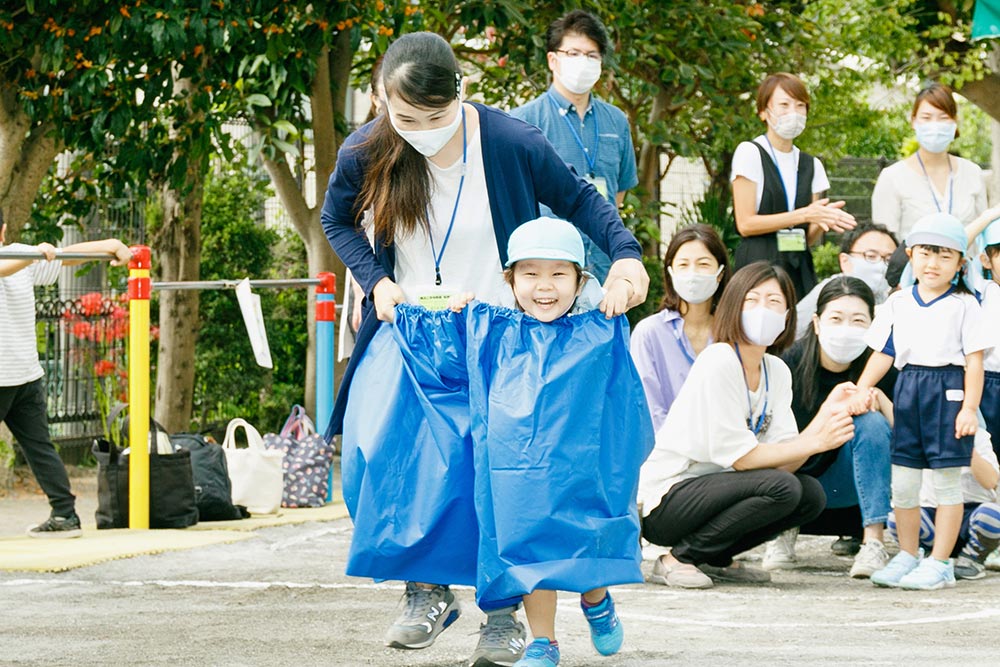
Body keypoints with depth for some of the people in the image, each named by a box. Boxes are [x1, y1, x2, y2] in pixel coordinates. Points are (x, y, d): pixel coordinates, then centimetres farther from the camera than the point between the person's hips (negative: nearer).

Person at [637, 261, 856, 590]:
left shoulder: (776, 371, 6)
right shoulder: (718, 363, -18)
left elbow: (782, 460, -5)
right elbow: (740, 457, -20)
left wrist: (824, 416, -19)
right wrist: (815, 442, -23)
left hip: (710, 488, 8)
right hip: (664, 500, -8)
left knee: (811, 496, -7)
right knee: (782, 488, -25)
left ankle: (714, 559, 7)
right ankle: (678, 558, -14)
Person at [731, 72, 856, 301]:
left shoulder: (811, 165, 14)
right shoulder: (750, 153, -1)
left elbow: (808, 237, 14)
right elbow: (745, 224, -8)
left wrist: (823, 220, -8)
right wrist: (803, 215, -12)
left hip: (799, 267, 5)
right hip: (760, 263, -5)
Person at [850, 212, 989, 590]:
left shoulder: (964, 305, -1)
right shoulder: (898, 303, 10)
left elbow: (974, 361, -4)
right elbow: (883, 353, 12)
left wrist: (970, 407, -12)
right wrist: (863, 388, -2)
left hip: (948, 391, -4)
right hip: (908, 390, 4)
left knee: (946, 481, -1)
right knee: (903, 481, 7)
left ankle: (940, 563, 4)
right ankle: (907, 556, 21)